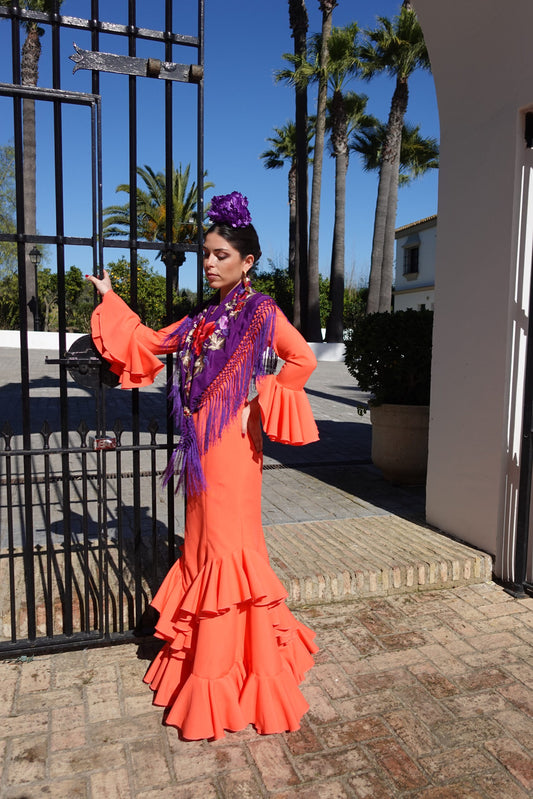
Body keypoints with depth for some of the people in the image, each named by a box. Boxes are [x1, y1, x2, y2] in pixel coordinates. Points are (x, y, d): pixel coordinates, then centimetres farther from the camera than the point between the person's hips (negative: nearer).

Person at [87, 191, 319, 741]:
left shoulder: (259, 310, -4)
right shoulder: (203, 317, 16)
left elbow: (303, 359, -13)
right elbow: (149, 345, 19)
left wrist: (260, 399, -11)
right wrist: (109, 300, 22)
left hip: (232, 439, -7)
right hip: (201, 439, 7)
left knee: (226, 542, -2)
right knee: (204, 541, 14)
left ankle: (224, 671, 12)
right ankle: (205, 653, 32)